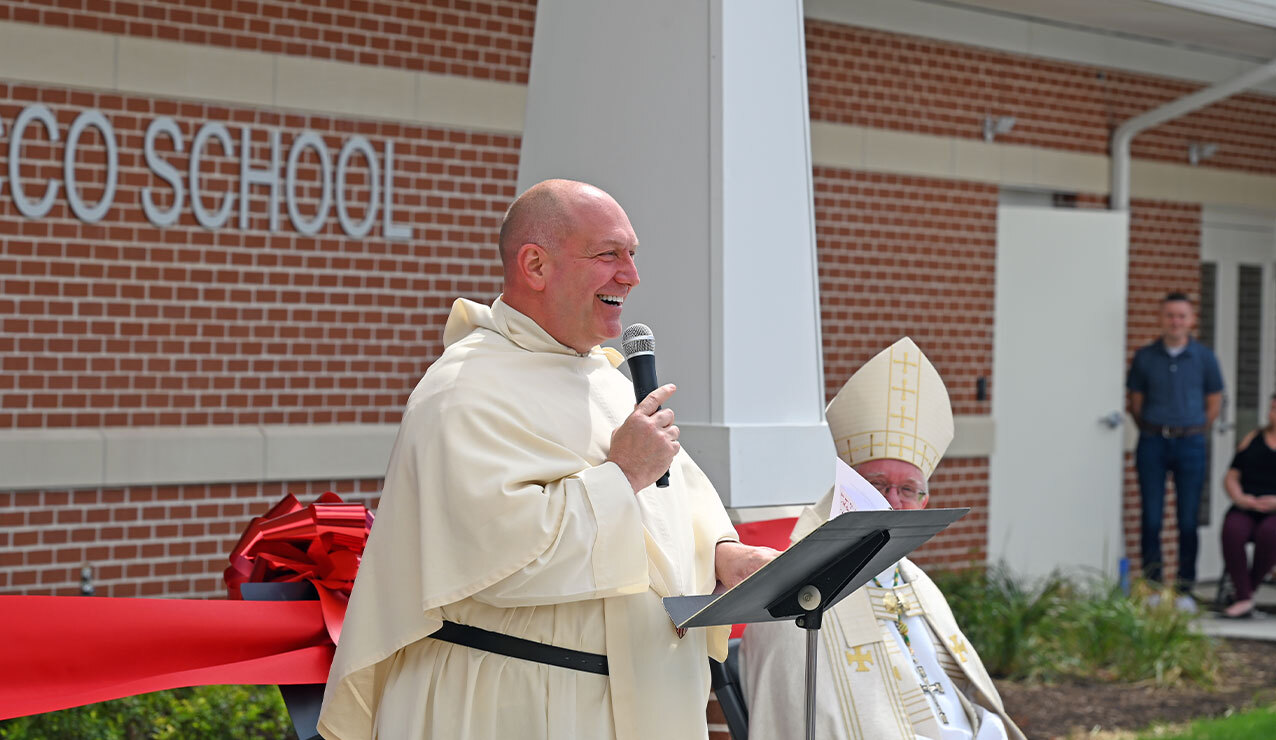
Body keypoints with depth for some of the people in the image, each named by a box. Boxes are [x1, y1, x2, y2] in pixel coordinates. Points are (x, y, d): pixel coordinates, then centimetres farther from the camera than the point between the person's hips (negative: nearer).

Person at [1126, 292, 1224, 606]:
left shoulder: (1204, 357, 3)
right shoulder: (1144, 357, 4)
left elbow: (1214, 403, 11)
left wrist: (1194, 433, 7)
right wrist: (1151, 430, 7)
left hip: (1190, 442, 0)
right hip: (1152, 442, 0)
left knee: (1188, 520, 1)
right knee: (1151, 518, -1)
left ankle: (1185, 589, 7)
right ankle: (1152, 587, 6)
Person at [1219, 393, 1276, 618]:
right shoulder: (1253, 439, 18)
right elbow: (1231, 477, 15)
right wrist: (1240, 498, -7)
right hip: (1246, 511, 3)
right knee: (1232, 531, -32)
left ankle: (1248, 590, -19)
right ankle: (1244, 600, -33)